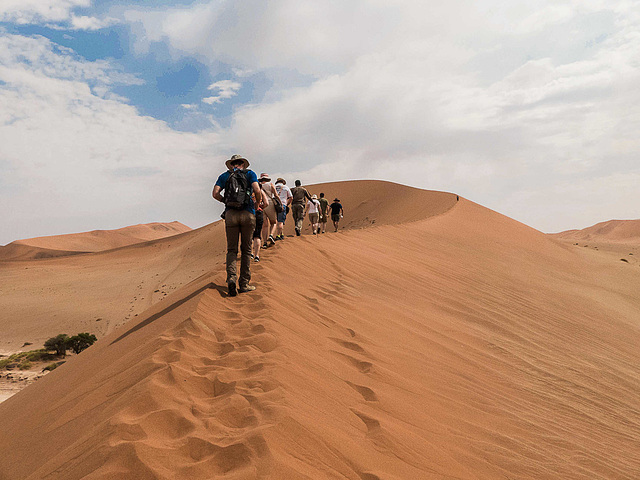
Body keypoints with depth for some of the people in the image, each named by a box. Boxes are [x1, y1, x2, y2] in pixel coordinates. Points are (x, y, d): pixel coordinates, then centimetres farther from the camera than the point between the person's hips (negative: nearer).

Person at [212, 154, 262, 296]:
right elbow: (257, 191, -7)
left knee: (231, 249, 6)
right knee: (246, 250, 6)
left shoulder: (225, 175, 15)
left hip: (230, 213, 1)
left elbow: (215, 193, 2)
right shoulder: (250, 173, 10)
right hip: (247, 213, -1)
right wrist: (258, 202, 13)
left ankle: (231, 277, -16)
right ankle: (244, 284, 5)